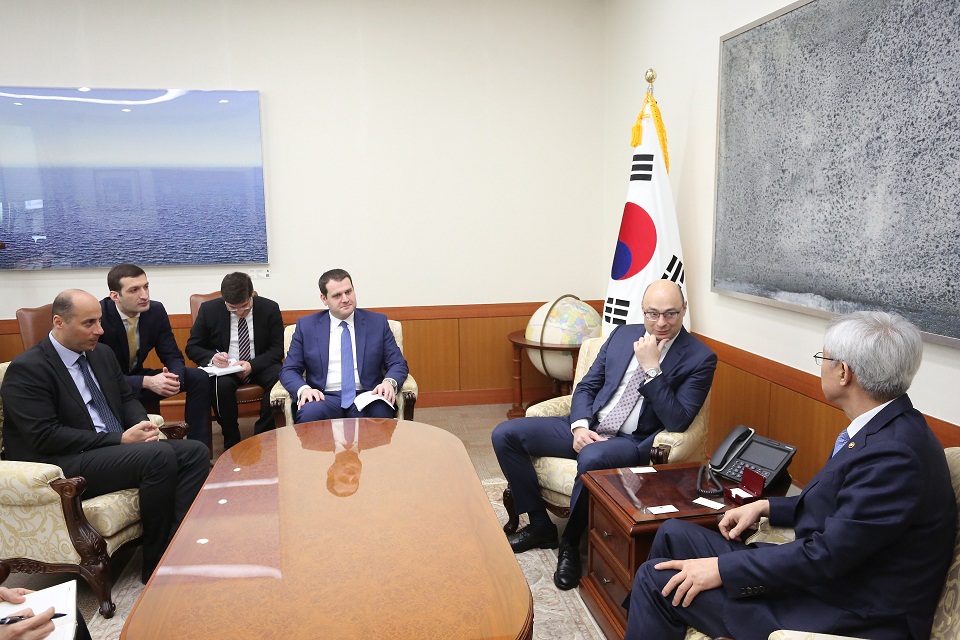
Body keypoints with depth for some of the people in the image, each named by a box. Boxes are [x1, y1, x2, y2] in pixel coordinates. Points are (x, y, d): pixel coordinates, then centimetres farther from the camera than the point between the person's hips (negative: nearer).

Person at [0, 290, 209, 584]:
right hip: (63, 466, -8)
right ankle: (156, 566, -16)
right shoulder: (26, 369, -11)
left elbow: (127, 398, 22)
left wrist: (141, 425, -3)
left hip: (118, 448, 8)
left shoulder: (102, 353, 12)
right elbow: (45, 437, -18)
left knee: (195, 452, -14)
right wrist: (120, 440, -20)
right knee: (160, 456, -30)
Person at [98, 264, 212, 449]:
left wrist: (174, 377, -28)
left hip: (137, 377, 6)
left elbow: (173, 357, -3)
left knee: (199, 378, -12)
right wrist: (146, 382, -37)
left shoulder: (156, 310, -9)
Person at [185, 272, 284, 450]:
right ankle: (232, 441, -14)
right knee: (222, 385, -35)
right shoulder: (209, 309, -5)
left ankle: (262, 437, -15)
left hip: (259, 366, 0)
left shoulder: (270, 309, -5)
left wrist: (253, 365, -23)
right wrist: (212, 357, -21)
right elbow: (192, 347, 2)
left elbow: (277, 349, -4)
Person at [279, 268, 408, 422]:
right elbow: (288, 370, 10)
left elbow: (398, 364, 9)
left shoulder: (378, 322, 11)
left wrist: (389, 382, -15)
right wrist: (303, 389, -13)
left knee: (381, 414, -35)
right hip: (324, 398, 0)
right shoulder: (306, 326, 12)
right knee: (309, 413, -35)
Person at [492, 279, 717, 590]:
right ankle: (540, 524, 7)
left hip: (633, 443, -6)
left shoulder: (700, 358, -6)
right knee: (505, 434, -9)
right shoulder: (622, 335, 9)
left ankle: (571, 544, -12)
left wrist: (651, 368, -21)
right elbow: (587, 386, 11)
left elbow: (677, 422, -14)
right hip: (587, 427, 6)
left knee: (592, 458, -40)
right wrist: (580, 426, -9)